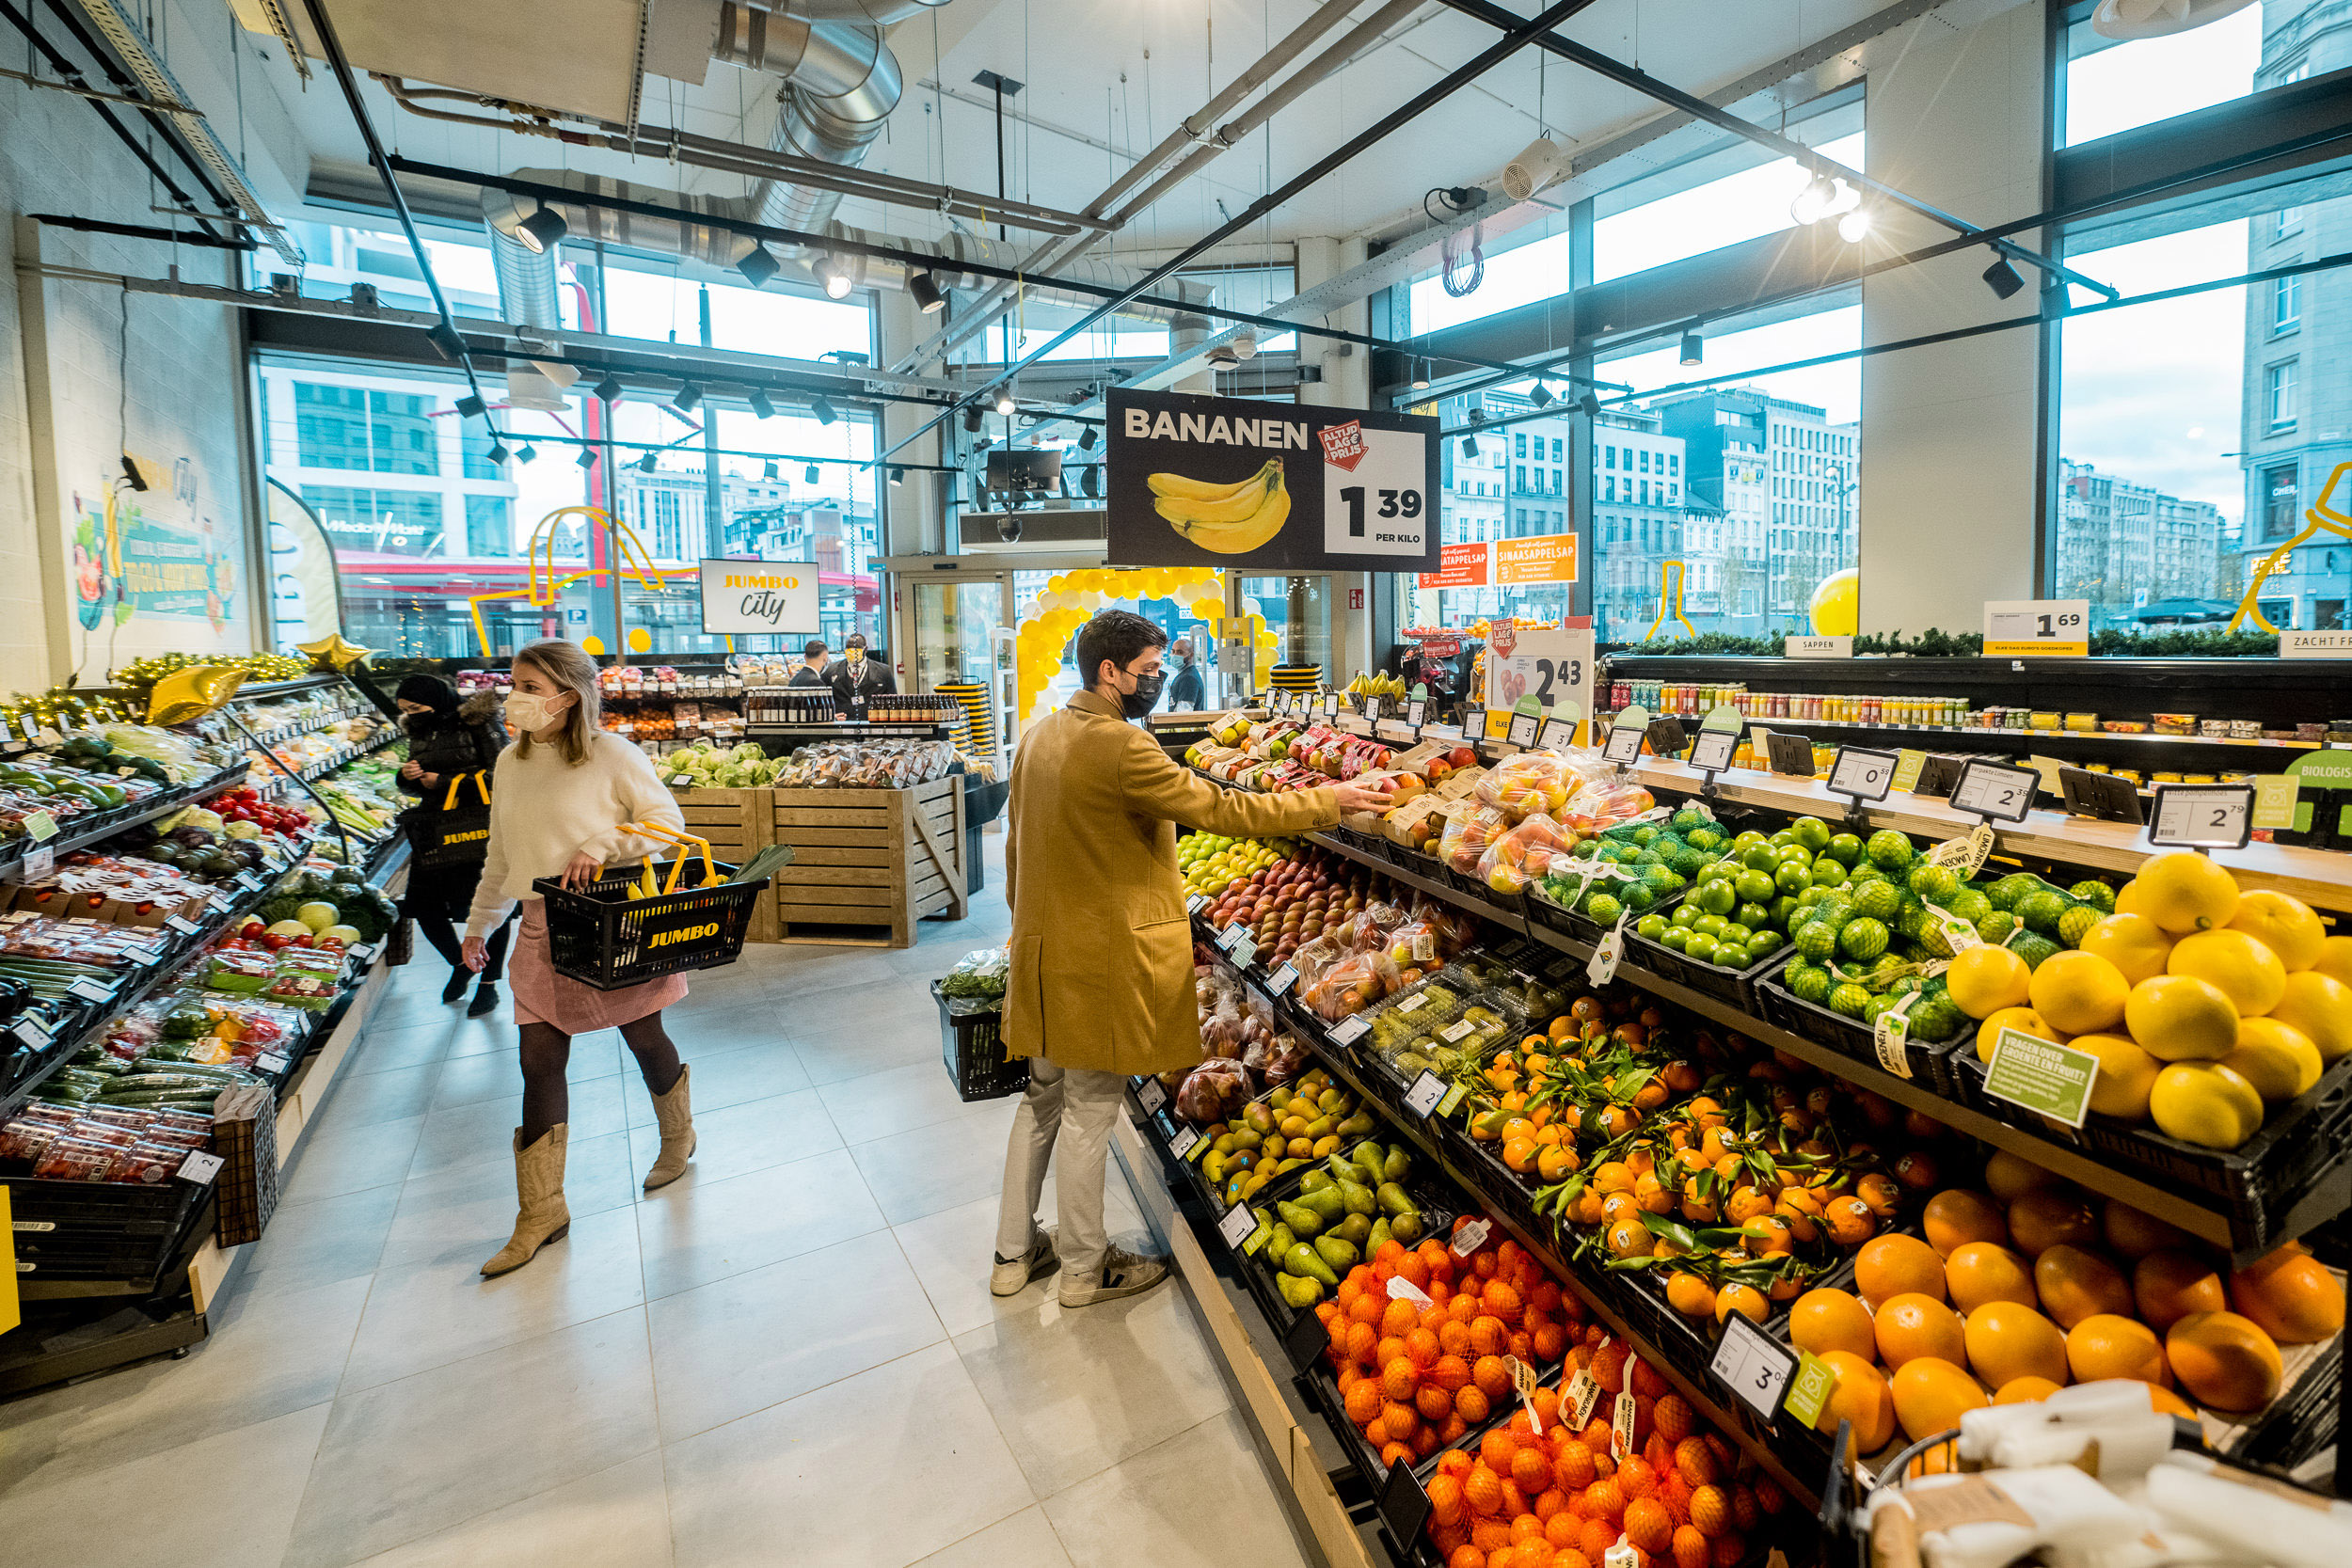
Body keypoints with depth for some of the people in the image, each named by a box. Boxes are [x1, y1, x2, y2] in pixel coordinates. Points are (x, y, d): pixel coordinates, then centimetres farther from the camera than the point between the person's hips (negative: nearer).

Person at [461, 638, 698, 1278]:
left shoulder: (612, 755, -9)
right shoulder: (511, 762, 8)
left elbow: (667, 820, -8)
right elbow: (500, 854, 17)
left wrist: (603, 845, -23)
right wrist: (479, 924, 23)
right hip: (543, 928, 5)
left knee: (644, 1039, 9)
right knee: (540, 1063, 4)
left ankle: (677, 1139, 37)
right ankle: (541, 1214, 14)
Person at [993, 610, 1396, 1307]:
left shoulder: (1040, 737, 7)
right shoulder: (1118, 746, -22)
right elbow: (1219, 808, -22)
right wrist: (1327, 800, -15)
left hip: (1043, 948, 9)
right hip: (1100, 957, -9)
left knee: (1042, 1101, 20)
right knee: (1088, 1112, 7)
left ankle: (1014, 1253, 34)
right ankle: (1085, 1268, 26)